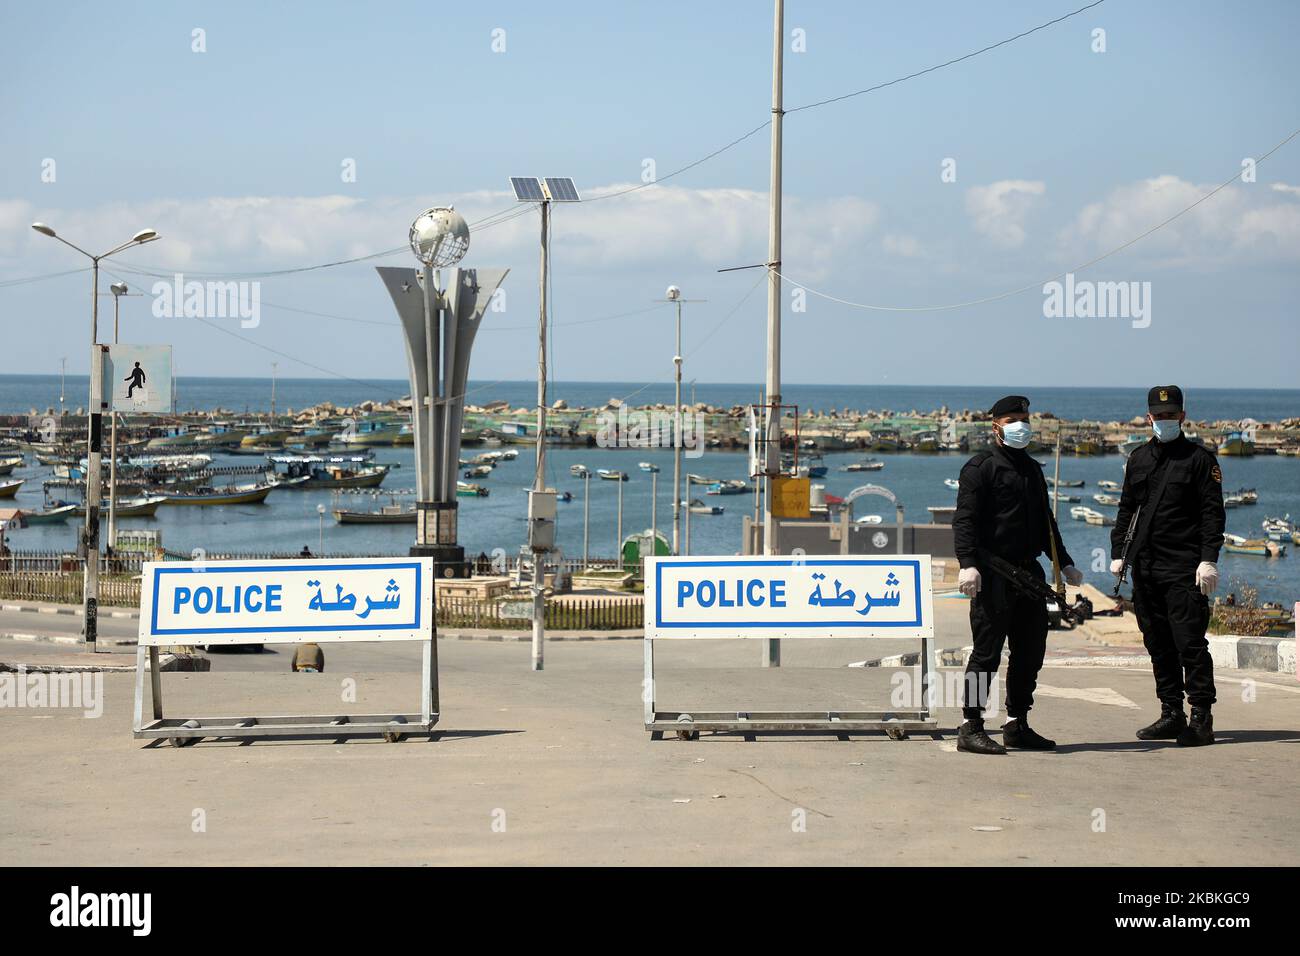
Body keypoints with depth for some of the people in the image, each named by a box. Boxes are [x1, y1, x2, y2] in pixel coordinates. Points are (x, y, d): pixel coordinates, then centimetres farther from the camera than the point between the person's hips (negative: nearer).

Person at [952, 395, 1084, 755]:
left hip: (1028, 571, 8)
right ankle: (971, 728, -4)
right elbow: (965, 519, -13)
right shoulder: (981, 467, -5)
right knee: (987, 651, -8)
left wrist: (1064, 563, 26)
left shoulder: (1033, 469, 21)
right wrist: (967, 564, -25)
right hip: (993, 573, -8)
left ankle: (1017, 725, 19)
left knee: (1031, 650, 10)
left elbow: (1046, 523, 30)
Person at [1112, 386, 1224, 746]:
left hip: (1184, 568, -6)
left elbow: (1212, 513, -5)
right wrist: (1117, 552, 13)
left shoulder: (1200, 458, 0)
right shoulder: (1139, 458, 15)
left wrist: (1209, 559, -14)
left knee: (1190, 642, -9)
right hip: (1145, 566, 6)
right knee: (1158, 643, 8)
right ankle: (1172, 714, 15)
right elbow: (1126, 509, 21)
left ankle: (1201, 718, -6)